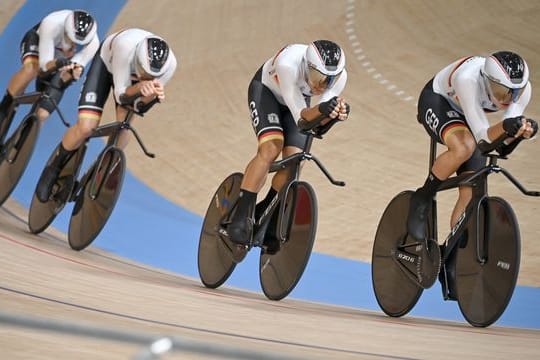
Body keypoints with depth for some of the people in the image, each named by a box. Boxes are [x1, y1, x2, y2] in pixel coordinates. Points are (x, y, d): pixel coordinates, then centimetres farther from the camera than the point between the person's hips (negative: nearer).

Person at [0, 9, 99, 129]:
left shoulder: (93, 44, -33)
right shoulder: (51, 24, -40)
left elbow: (63, 80, -27)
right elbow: (44, 65, -37)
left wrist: (72, 74, -49)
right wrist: (56, 63, -58)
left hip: (62, 55, 2)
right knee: (31, 68, -39)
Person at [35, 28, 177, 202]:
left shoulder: (169, 64, -35)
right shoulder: (125, 46, -45)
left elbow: (140, 103, -23)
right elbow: (121, 94, -36)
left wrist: (154, 93, -46)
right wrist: (140, 86, -57)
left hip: (133, 71, 3)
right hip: (107, 63, -3)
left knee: (124, 125, -18)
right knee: (86, 127, -17)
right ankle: (53, 169, 10)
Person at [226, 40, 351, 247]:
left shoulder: (338, 76, -30)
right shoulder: (288, 64, -42)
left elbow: (316, 123, -27)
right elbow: (302, 118, -41)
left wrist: (334, 114, -48)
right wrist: (321, 109, -61)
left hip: (299, 98, 4)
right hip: (266, 90, -4)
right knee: (271, 148, -27)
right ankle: (241, 218, -21)